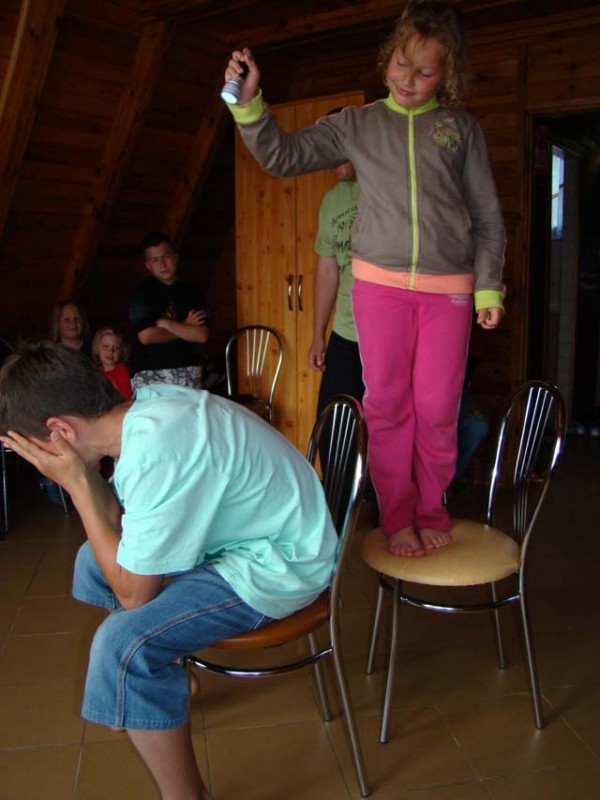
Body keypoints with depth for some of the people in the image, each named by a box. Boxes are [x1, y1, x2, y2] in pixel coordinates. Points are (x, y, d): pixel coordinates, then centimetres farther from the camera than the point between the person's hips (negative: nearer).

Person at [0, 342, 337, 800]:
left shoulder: (155, 453, -32)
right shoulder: (148, 405, -6)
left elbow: (133, 594, -20)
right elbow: (121, 524, 6)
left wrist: (76, 484, -19)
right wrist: (85, 474, -11)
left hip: (281, 565, -9)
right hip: (255, 528, 9)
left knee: (123, 645, -23)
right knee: (95, 559, 17)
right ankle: (167, 678, 37)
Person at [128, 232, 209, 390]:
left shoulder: (190, 291, 9)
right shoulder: (142, 292, 1)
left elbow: (202, 335, -1)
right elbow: (146, 336, -11)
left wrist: (165, 323, -7)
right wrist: (185, 328, -1)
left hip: (188, 373, 3)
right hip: (150, 375, -2)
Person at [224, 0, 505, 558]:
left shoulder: (462, 128, 8)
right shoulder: (358, 124, 9)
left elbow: (487, 217, 9)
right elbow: (283, 156, 5)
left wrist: (489, 288, 3)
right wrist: (248, 102, -8)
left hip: (449, 288, 0)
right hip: (380, 282, 0)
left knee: (437, 408, 3)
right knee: (387, 405, 2)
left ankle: (432, 513, 22)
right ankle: (397, 519, 17)